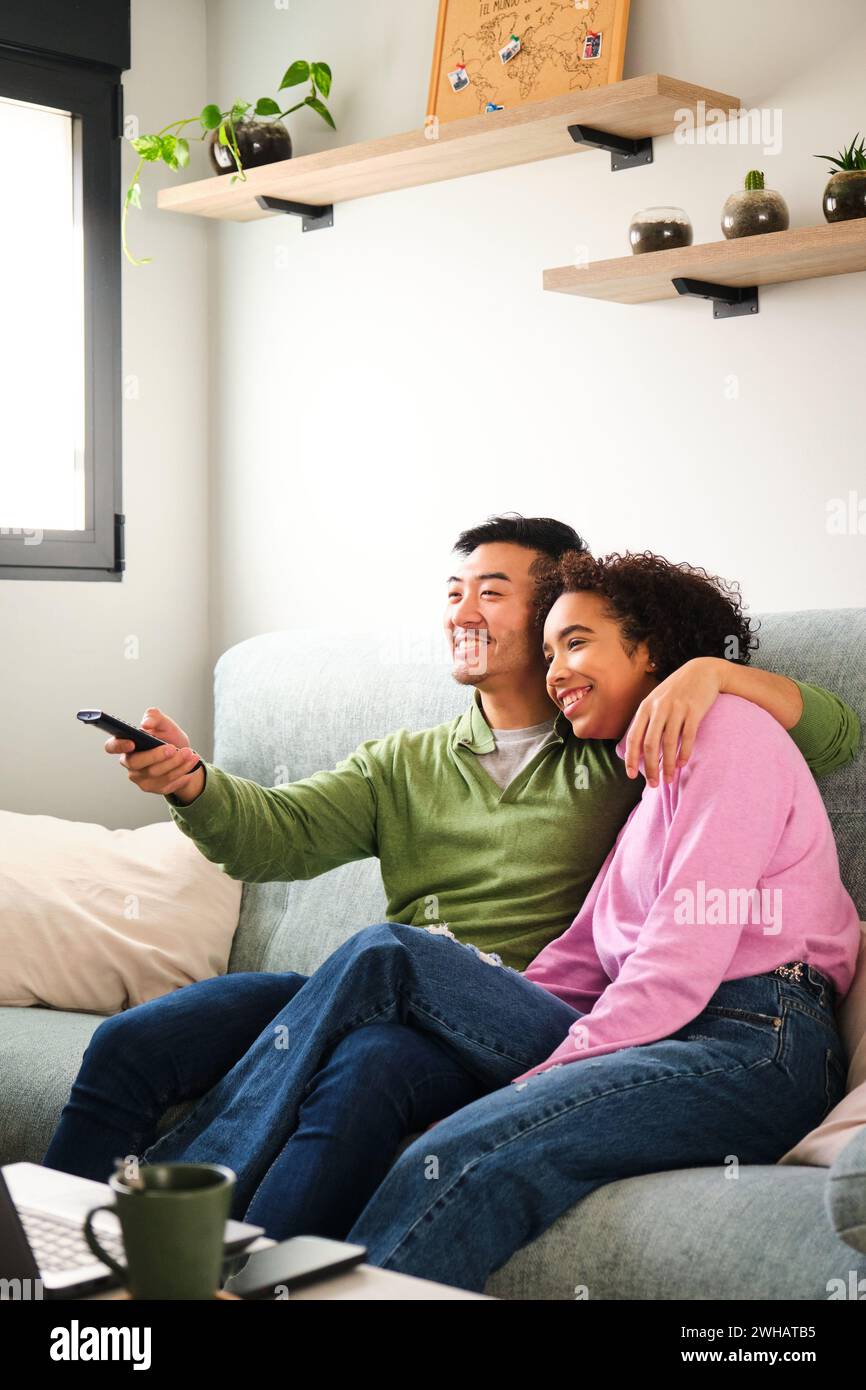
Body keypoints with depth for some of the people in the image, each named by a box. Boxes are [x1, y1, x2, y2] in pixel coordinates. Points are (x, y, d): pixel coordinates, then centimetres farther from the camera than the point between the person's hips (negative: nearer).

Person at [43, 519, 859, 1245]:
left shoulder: (624, 753, 13)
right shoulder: (403, 763, 24)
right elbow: (279, 833, 7)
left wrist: (708, 671, -9)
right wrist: (192, 784, -14)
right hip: (382, 997, 4)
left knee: (357, 1076, -38)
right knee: (129, 1043, -16)